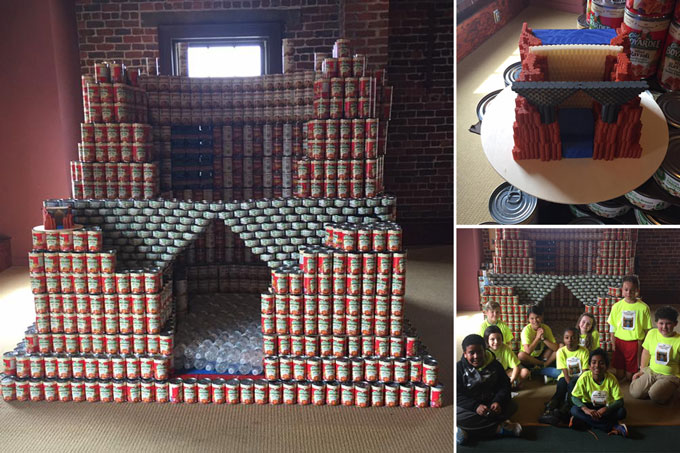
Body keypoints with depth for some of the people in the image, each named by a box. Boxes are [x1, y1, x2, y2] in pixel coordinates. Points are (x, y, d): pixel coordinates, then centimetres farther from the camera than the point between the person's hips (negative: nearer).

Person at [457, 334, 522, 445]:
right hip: (469, 406, -3)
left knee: (512, 406, -22)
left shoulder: (495, 365, 3)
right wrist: (475, 406, -28)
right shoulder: (459, 368, -6)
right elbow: (457, 395, -13)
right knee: (457, 415, -34)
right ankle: (499, 427, -26)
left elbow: (504, 386, 1)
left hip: (490, 405, 3)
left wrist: (498, 401, -19)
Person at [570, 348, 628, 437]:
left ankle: (584, 421, -25)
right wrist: (585, 409, -35)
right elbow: (574, 397, -17)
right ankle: (613, 426, -29)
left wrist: (606, 409, -35)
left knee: (622, 412, -29)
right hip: (589, 407, 0)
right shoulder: (585, 377, -18)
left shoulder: (611, 379, -17)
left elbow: (619, 401, -18)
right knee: (574, 410, -30)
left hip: (606, 408, 0)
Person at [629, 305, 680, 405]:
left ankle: (669, 390, 5)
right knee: (635, 392, -14)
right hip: (651, 371, 4)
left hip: (670, 376, -4)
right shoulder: (651, 333, 0)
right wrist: (642, 370, 13)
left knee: (655, 395, -28)